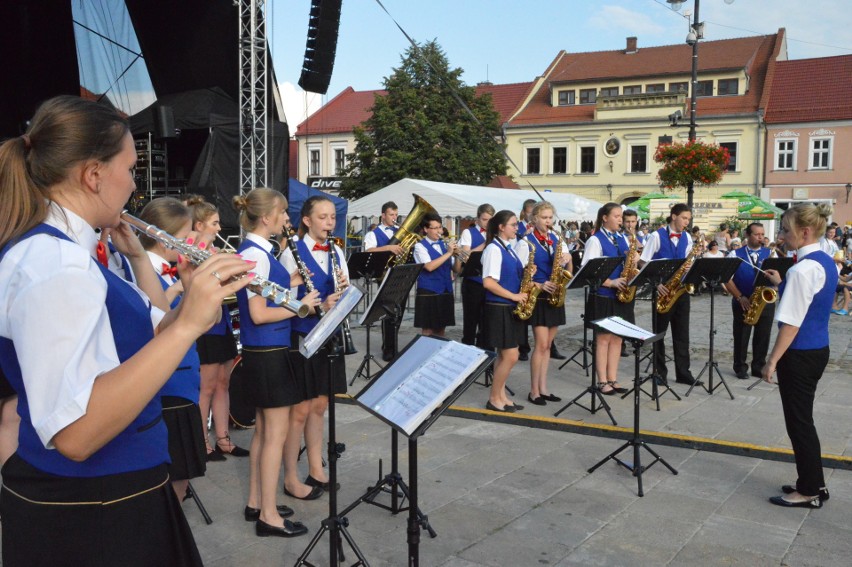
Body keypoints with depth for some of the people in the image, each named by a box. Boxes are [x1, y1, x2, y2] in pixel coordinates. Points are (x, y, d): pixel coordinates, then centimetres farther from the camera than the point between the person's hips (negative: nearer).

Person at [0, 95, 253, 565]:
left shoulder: (67, 251, 6)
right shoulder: (53, 262, -24)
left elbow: (152, 331, 16)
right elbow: (74, 433, -34)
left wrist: (138, 257, 6)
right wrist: (190, 321, -36)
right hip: (85, 519, -9)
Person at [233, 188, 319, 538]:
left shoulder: (257, 251, 12)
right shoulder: (255, 254, -18)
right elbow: (259, 314, -22)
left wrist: (292, 287, 5)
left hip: (264, 351, 10)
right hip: (269, 352, -10)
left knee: (264, 429, 16)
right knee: (276, 432, -3)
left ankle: (255, 503, 27)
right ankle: (268, 516, 6)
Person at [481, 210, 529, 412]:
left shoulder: (508, 249, 14)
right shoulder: (494, 249, -14)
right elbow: (488, 282, -21)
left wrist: (526, 274, 1)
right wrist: (514, 296, -19)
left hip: (510, 308, 9)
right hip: (498, 309, -9)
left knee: (504, 355, 12)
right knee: (511, 356, -6)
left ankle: (501, 396, 20)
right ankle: (494, 399, 5)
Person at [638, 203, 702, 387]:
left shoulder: (687, 238, 8)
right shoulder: (657, 236, -8)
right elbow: (643, 263, -8)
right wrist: (656, 283, -17)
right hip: (663, 289, -5)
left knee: (682, 333, 7)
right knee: (659, 332, 5)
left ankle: (683, 372, 13)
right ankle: (659, 372, 15)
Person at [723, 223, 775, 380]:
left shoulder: (771, 254, 8)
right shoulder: (736, 254, 0)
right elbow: (727, 278, -6)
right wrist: (740, 297, -15)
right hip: (743, 302, -2)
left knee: (763, 336, 6)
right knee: (741, 336, 5)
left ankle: (759, 367, 18)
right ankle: (740, 367, 17)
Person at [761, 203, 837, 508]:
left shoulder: (802, 269, -21)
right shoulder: (827, 263, 8)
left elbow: (791, 322, -21)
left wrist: (772, 360, -16)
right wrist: (782, 284, 13)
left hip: (800, 354, -9)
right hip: (818, 349, 9)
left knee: (798, 421, 3)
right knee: (803, 418, 19)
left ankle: (809, 491, 14)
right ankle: (814, 482, 29)